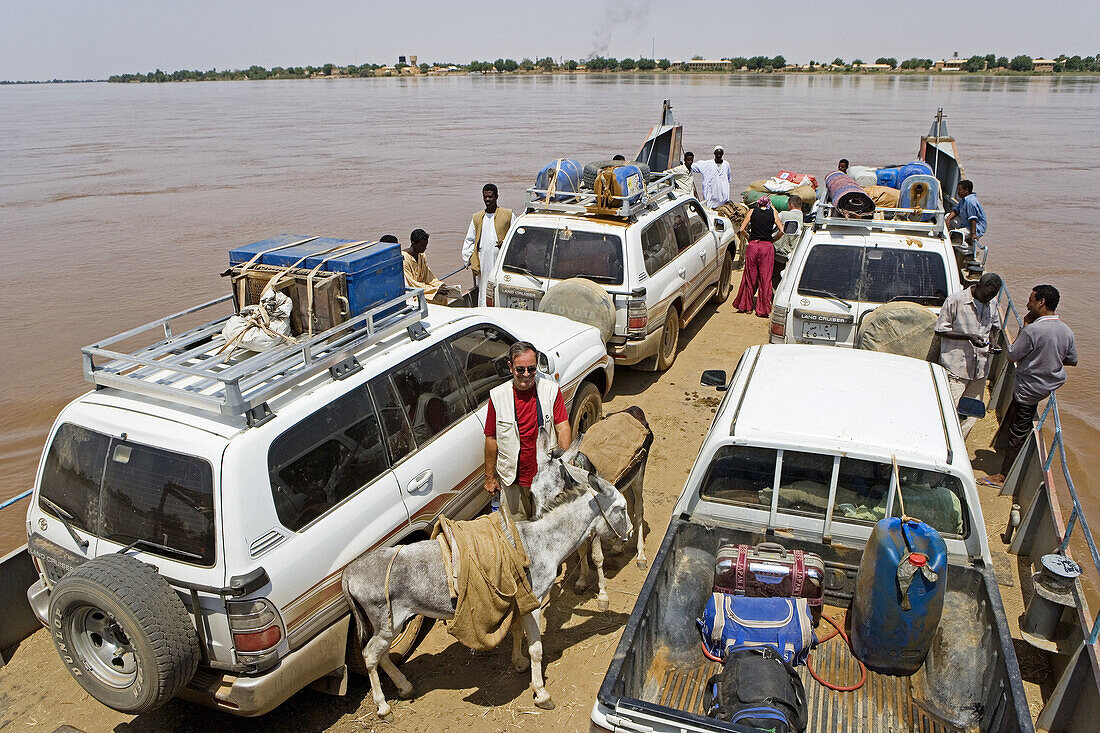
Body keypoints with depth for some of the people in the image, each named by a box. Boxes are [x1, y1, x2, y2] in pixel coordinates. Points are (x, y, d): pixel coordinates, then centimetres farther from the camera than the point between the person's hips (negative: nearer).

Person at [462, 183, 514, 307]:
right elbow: (469, 242, 16)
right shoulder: (477, 218, 17)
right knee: (483, 295, 0)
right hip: (483, 264, 3)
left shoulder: (508, 215, 8)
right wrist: (473, 262, 3)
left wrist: (506, 243, -11)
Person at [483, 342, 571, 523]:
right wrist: (490, 477, 4)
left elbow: (563, 429, -10)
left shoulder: (551, 390, -6)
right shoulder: (498, 396, -5)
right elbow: (491, 438, 0)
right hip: (513, 480, 0)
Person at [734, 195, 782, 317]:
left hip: (753, 246, 1)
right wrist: (773, 239, 14)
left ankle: (744, 305, 18)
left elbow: (742, 229, 1)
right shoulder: (773, 213, 2)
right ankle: (763, 309, 5)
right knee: (765, 278, 4)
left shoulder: (753, 211, 3)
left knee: (749, 276, 11)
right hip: (767, 247, -1)